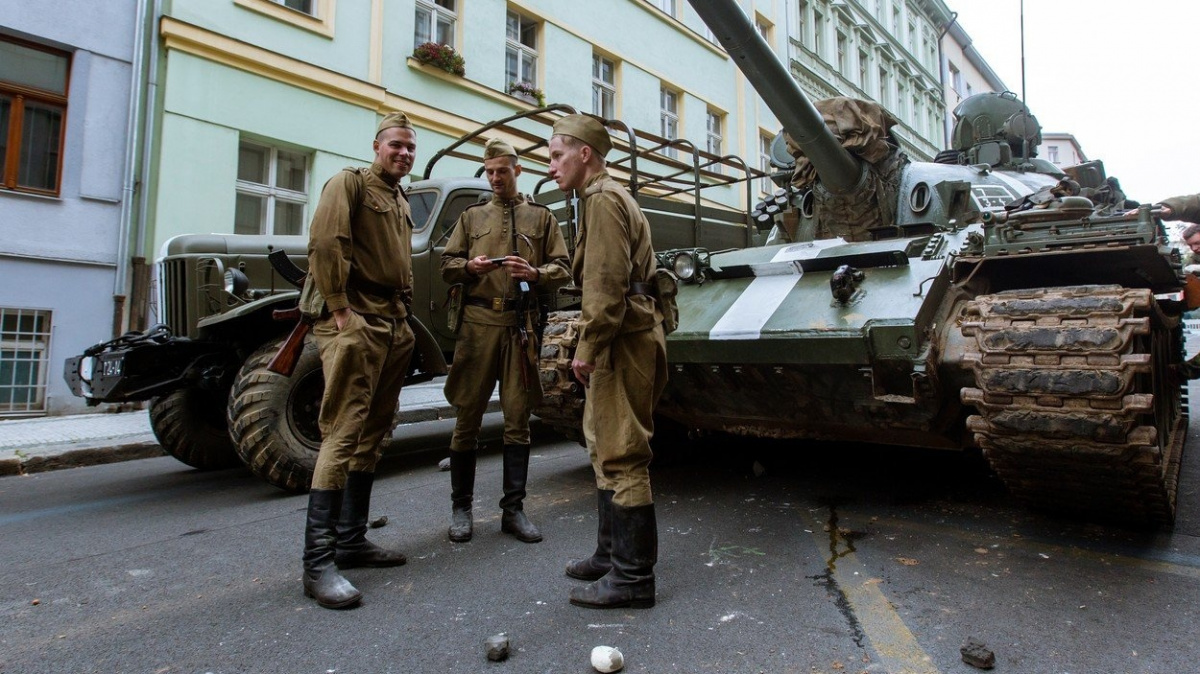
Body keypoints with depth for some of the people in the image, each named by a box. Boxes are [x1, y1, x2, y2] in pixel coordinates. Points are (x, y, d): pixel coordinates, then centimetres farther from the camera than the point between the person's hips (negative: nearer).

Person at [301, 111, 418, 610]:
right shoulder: (350, 183, -2)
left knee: (372, 435, 11)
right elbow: (324, 242, -16)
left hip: (393, 327, 9)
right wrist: (339, 307, -20)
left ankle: (352, 540, 22)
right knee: (343, 433, -13)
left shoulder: (401, 202, 23)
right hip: (356, 323, -9)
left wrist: (403, 317, 12)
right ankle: (318, 562, -8)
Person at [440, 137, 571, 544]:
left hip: (521, 325, 0)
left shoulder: (541, 217, 14)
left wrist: (535, 274, -13)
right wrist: (470, 266, -9)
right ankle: (461, 507, 14)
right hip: (478, 322, 1)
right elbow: (447, 266, 13)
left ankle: (513, 509, 11)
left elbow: (562, 270, 8)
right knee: (468, 415, 2)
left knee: (518, 418, 2)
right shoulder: (472, 216, 17)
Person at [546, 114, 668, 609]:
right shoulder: (610, 197, 24)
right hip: (623, 340, 11)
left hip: (621, 342, -11)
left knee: (621, 457, -7)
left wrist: (587, 348, -20)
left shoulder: (603, 198, -9)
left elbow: (607, 284, -21)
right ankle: (611, 555, 29)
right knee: (607, 451, 17)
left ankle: (633, 577, 2)